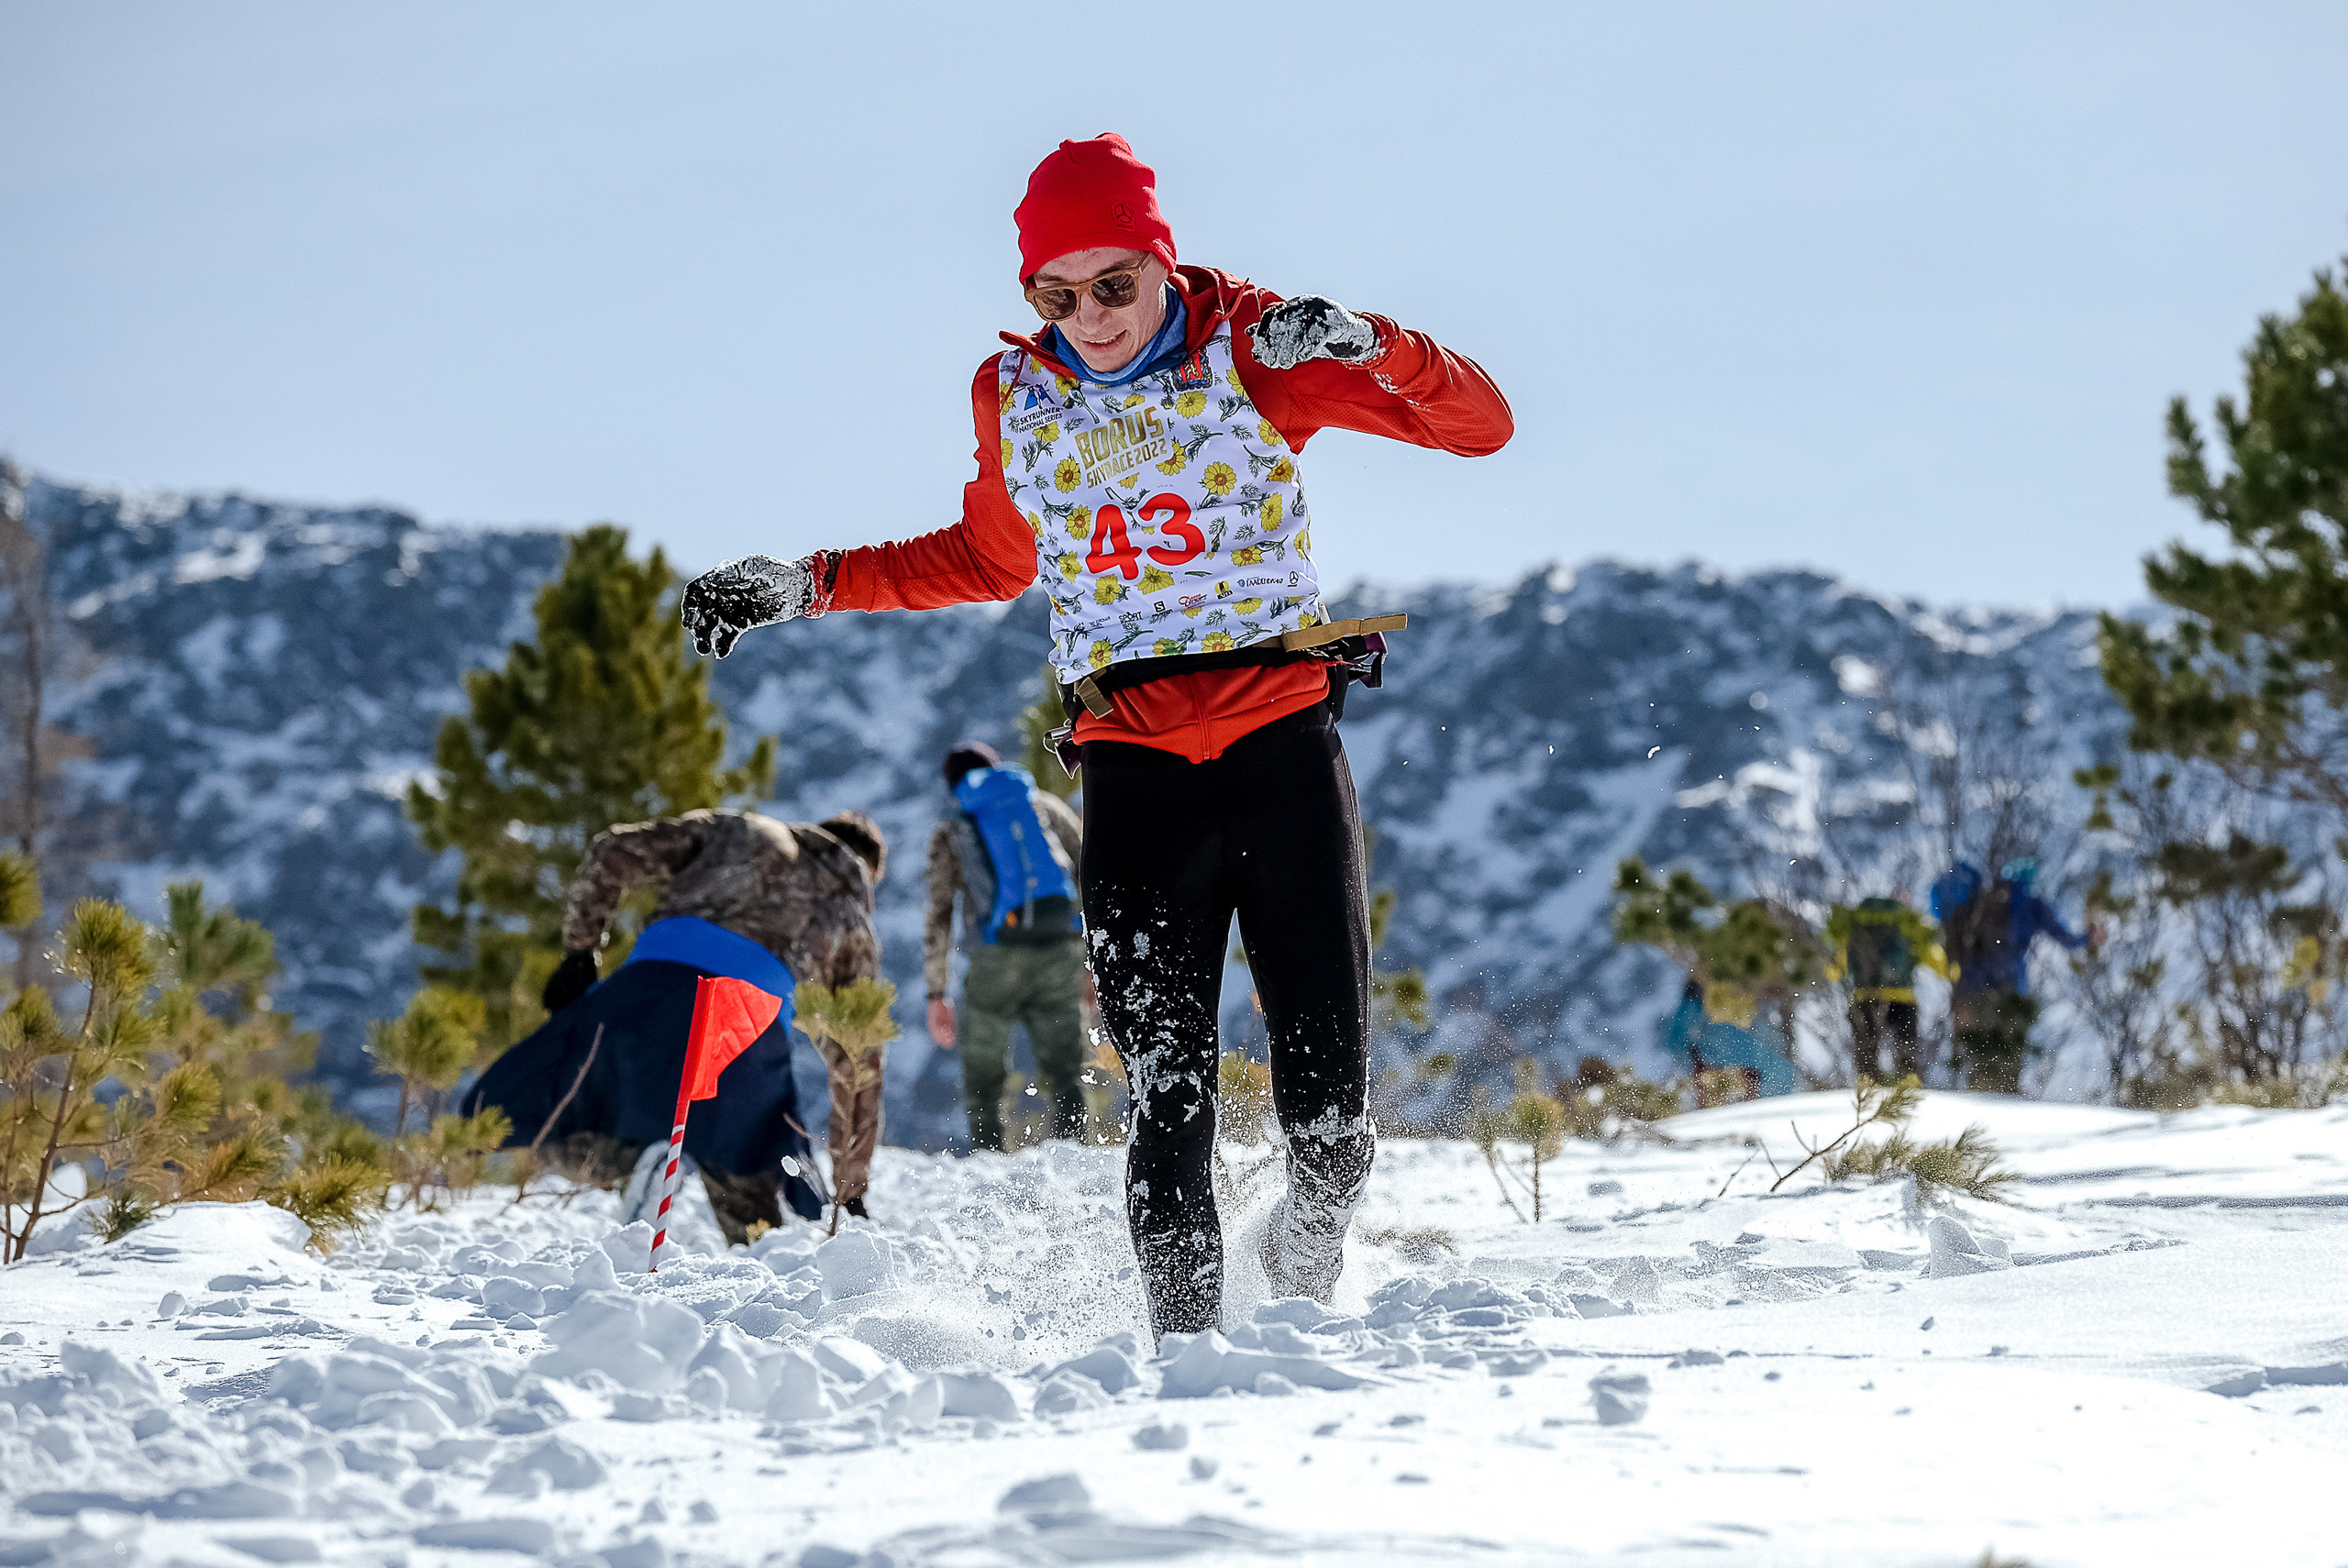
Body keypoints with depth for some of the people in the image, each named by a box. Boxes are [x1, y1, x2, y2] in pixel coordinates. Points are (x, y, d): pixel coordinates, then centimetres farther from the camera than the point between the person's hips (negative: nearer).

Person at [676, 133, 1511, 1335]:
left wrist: (1366, 346, -23)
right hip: (1134, 767, 2)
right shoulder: (1014, 394, 7)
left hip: (1285, 739, -2)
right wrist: (807, 586, 20)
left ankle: (1312, 1229, 28)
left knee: (1328, 1090, -2)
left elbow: (1481, 425, -4)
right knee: (1165, 1091, -8)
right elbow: (991, 561, 26)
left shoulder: (1254, 348, -2)